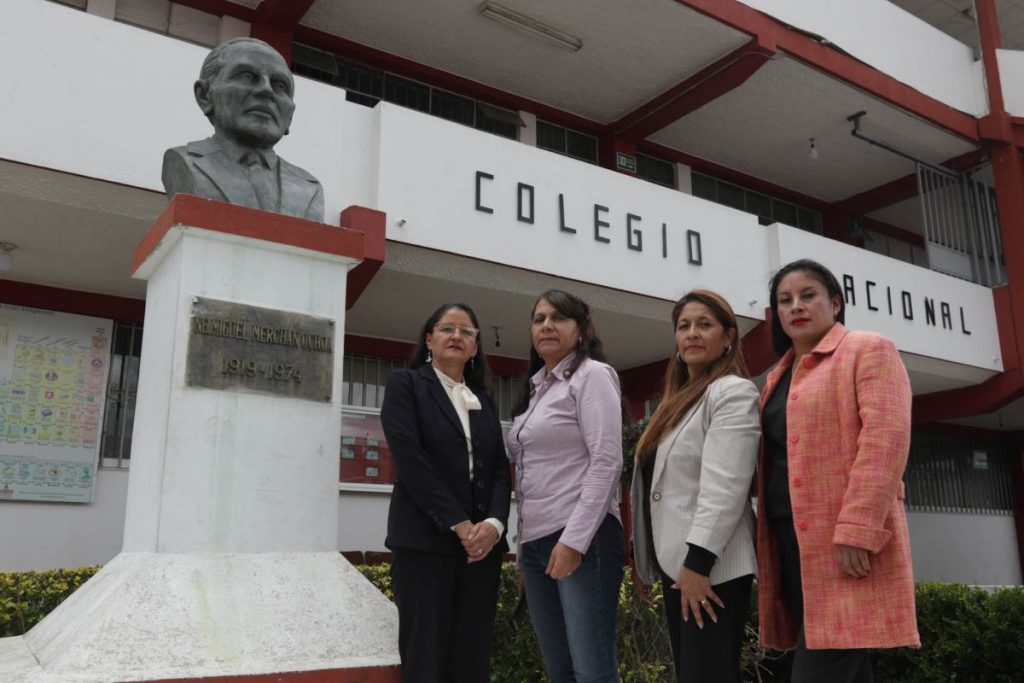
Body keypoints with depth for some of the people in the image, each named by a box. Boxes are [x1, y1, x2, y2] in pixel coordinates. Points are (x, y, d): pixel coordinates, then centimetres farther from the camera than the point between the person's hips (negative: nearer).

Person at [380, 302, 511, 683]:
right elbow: (410, 459, -9)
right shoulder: (405, 384, 3)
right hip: (424, 542, -4)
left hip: (482, 544, 5)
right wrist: (459, 525, -13)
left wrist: (494, 524, -10)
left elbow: (500, 470, 10)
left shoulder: (484, 402, 18)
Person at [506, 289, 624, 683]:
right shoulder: (536, 388, 19)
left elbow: (606, 462, -13)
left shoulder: (592, 375, -3)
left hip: (581, 539, -8)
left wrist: (573, 540, -19)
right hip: (535, 541, 8)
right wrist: (524, 548, 16)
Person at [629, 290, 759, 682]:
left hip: (712, 568, -9)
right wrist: (644, 561, 16)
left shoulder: (733, 393, -7)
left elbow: (724, 486, -19)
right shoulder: (679, 399, 19)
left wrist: (698, 562, -24)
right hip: (676, 564, 9)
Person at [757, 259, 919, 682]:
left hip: (846, 544, -7)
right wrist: (769, 542, 11)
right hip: (793, 537, 7)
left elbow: (886, 438, -13)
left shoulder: (869, 350, 0)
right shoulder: (778, 377, 21)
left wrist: (857, 530, -22)